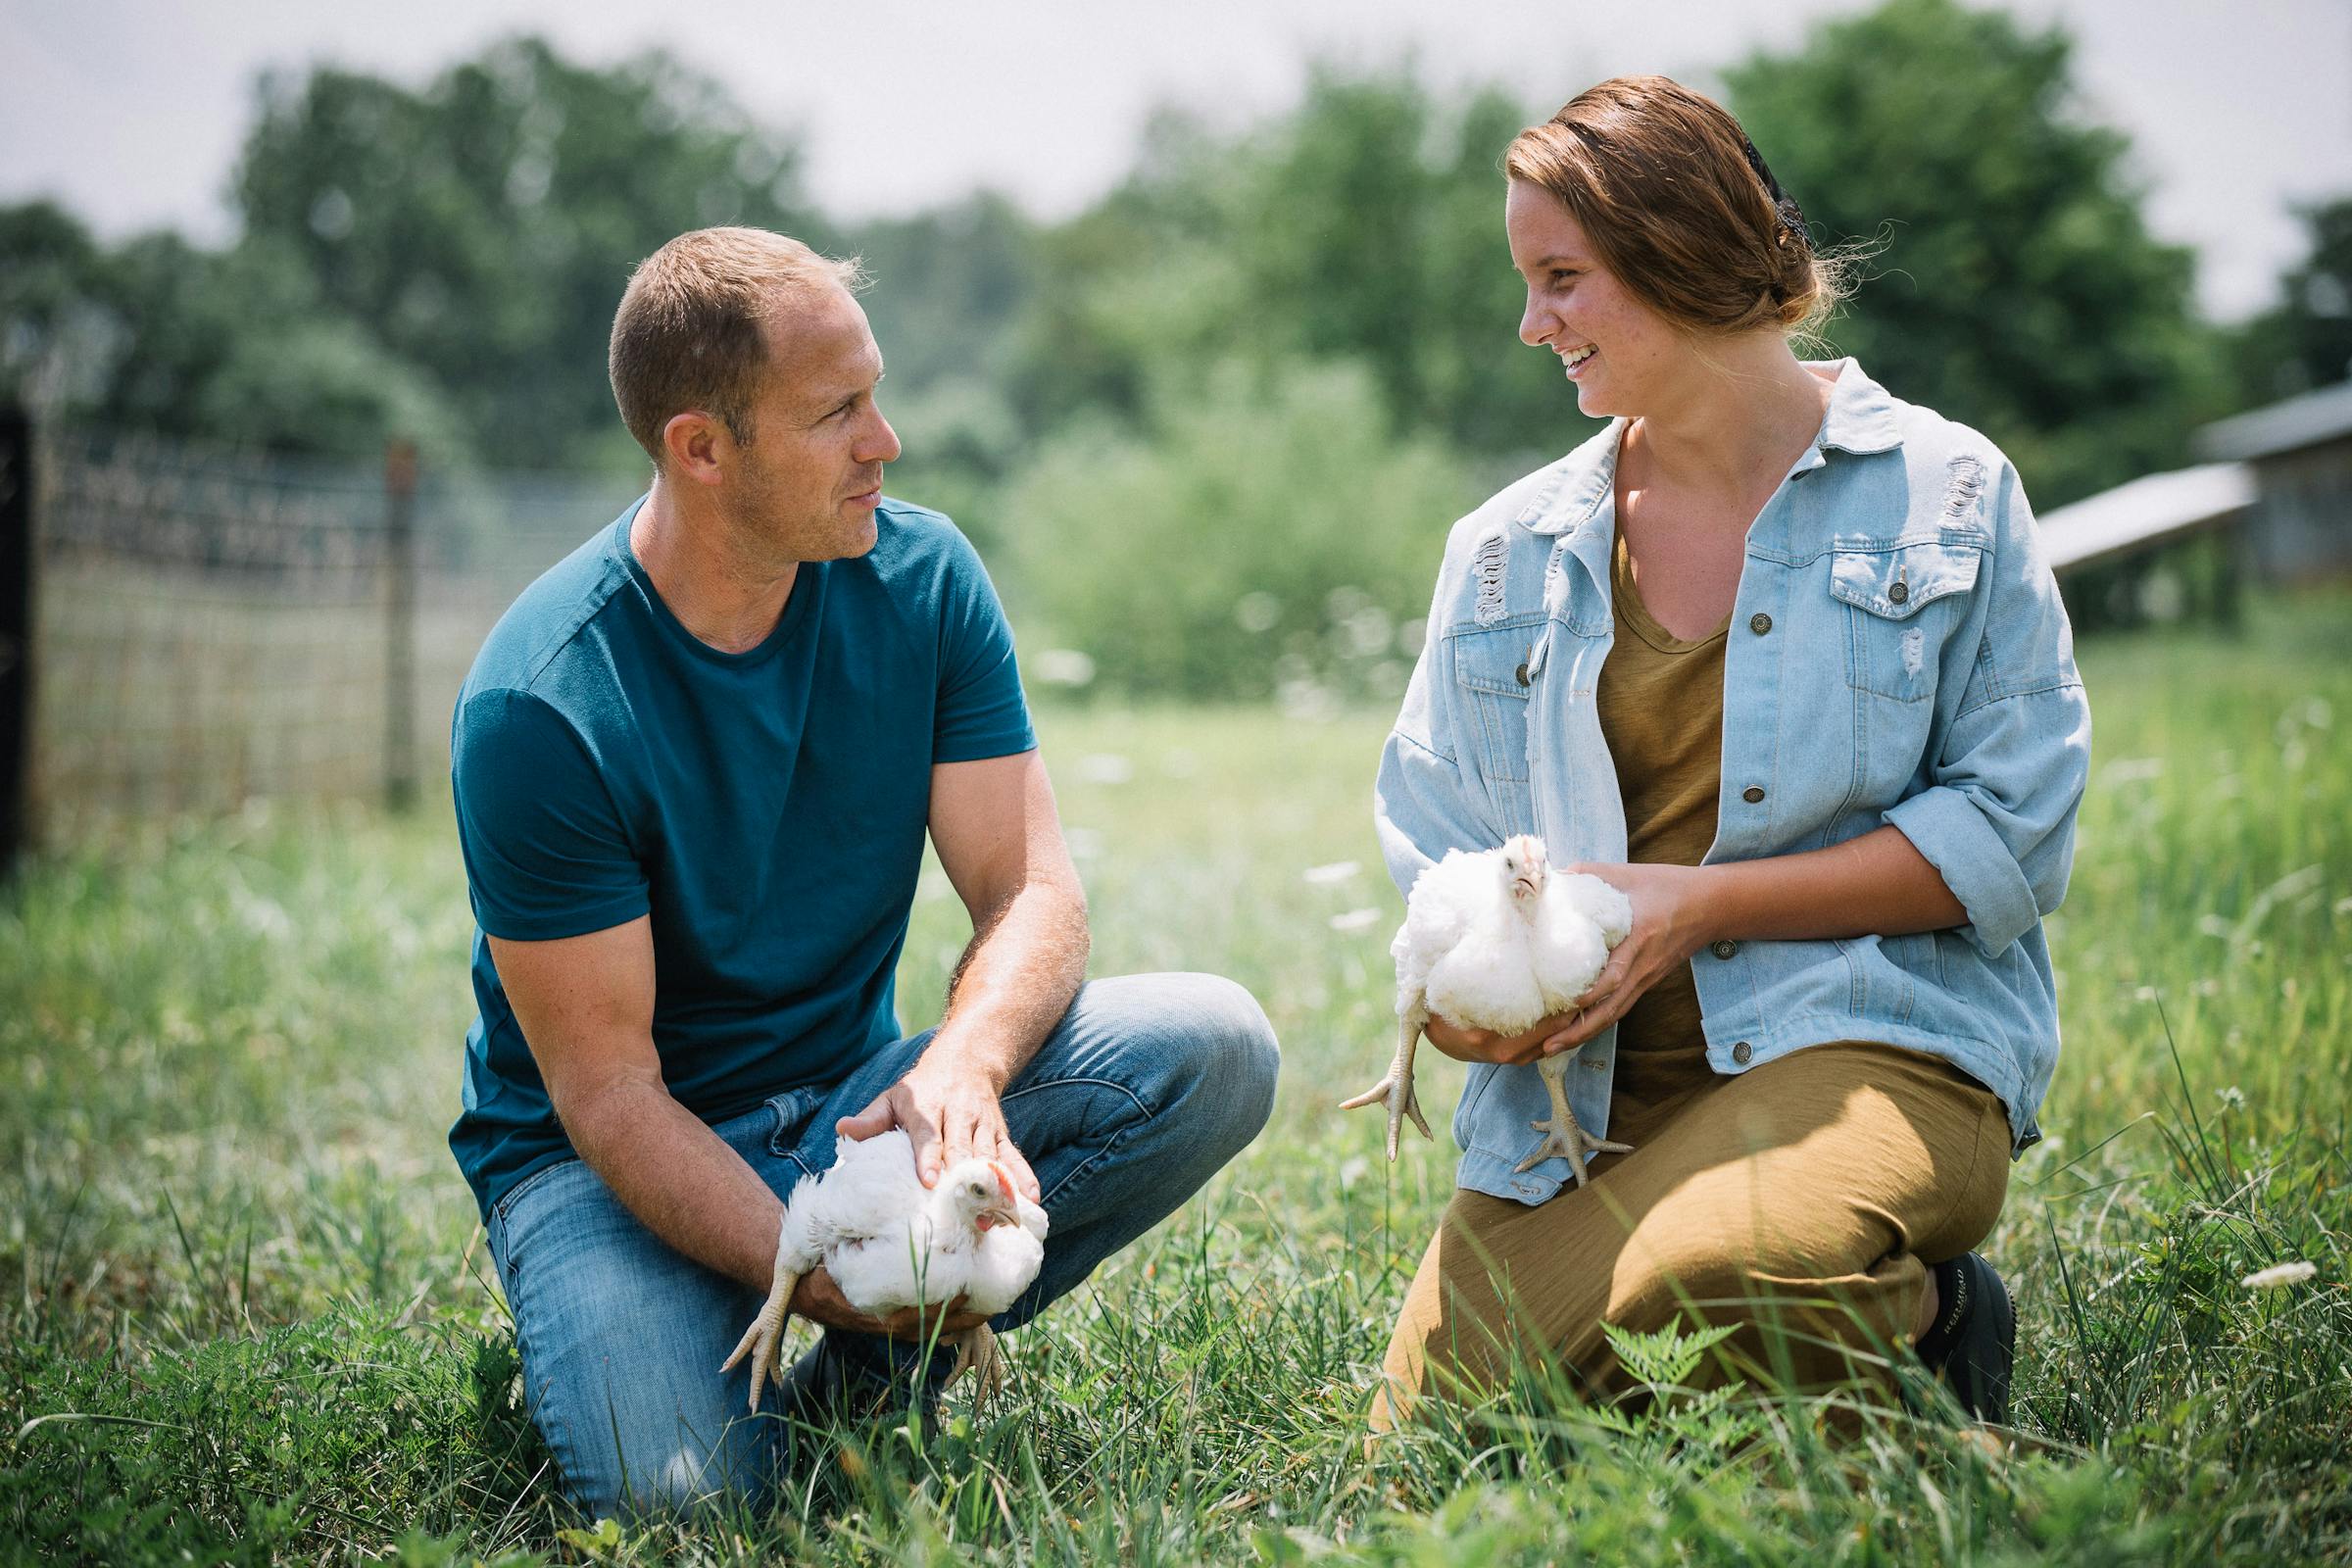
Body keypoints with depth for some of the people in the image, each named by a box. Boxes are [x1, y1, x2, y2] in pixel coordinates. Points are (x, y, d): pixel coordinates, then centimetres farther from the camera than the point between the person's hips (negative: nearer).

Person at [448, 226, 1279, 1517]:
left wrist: (960, 1069, -31)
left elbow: (1030, 889, -9)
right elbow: (607, 1089, -20)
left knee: (1215, 1048, -18)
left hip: (854, 1103, 5)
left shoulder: (921, 577, -7)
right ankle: (598, 1338, 4)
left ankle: (860, 1370, -11)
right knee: (676, 1488, -32)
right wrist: (811, 1268, -35)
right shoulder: (538, 708, -21)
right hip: (601, 1154, -4)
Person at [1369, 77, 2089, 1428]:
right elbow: (1433, 841, 16)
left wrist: (1700, 906, -12)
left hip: (1868, 1045, -4)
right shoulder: (1508, 547, 15)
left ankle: (1923, 1317, -3)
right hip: (1579, 1084, 5)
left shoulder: (1947, 491, 4)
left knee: (1701, 1275, -37)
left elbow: (2013, 833, -3)